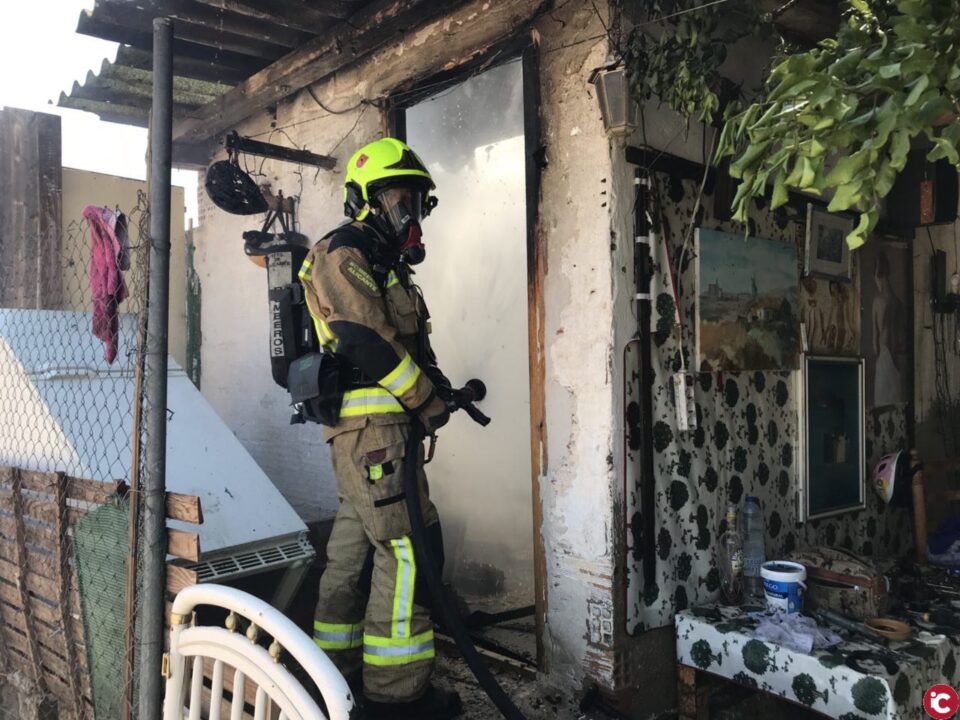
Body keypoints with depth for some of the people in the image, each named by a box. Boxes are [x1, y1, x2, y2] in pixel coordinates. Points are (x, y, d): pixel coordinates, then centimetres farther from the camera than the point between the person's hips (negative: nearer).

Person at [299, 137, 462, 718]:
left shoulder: (383, 265, 24)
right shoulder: (343, 255, -8)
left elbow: (409, 344, 21)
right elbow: (367, 339, -19)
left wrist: (437, 386, 5)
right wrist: (428, 399, -13)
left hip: (369, 429, 10)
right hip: (373, 425, -10)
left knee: (357, 543, 14)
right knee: (409, 547, -8)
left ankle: (339, 670, 26)